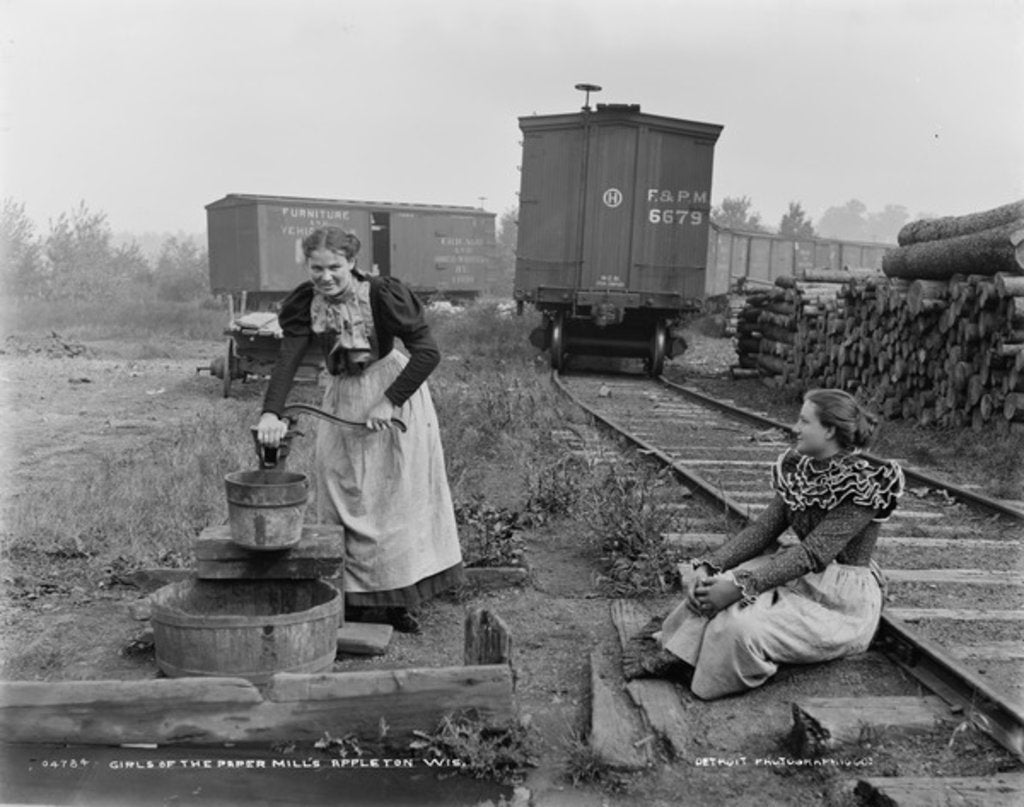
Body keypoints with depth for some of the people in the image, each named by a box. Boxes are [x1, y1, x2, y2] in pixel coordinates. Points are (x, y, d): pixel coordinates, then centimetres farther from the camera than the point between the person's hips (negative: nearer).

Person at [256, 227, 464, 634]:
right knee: (343, 493, 5)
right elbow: (287, 359, -22)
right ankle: (356, 597, 16)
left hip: (393, 387, -4)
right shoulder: (305, 304, -10)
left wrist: (390, 401, -25)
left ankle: (399, 598, 11)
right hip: (343, 399, 4)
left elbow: (427, 353, -21)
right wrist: (271, 412, -38)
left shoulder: (383, 295, -22)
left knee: (398, 493, 0)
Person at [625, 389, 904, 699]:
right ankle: (673, 654, -12)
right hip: (803, 580, 7)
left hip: (844, 604, -7)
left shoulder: (865, 486, -21)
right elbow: (763, 529, -1)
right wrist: (709, 566, -16)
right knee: (718, 586, -19)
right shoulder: (798, 469, 4)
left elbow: (812, 554, -27)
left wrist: (740, 587, -33)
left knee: (742, 626, -28)